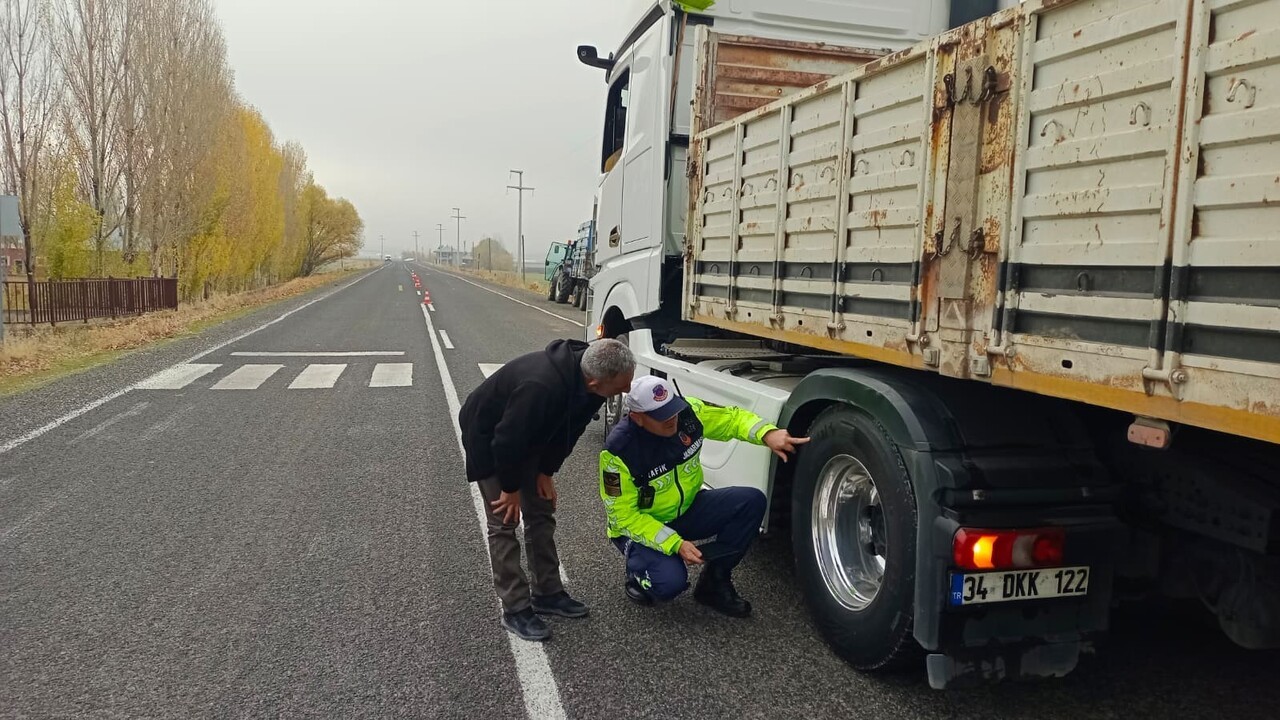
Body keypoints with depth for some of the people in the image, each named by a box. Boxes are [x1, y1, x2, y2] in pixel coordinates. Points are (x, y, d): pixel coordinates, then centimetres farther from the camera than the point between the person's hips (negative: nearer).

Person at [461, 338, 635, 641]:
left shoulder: (587, 381, -21)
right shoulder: (541, 387, -45)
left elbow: (568, 429, -4)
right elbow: (507, 441, -33)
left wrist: (546, 471, -2)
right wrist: (511, 488, -18)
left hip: (529, 437, 7)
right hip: (489, 437, -7)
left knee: (542, 513, 9)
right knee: (504, 522, -6)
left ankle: (547, 593, 20)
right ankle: (515, 609, 4)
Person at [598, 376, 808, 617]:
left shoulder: (688, 411, -16)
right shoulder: (619, 451, -28)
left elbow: (733, 417, -3)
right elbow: (624, 516, -22)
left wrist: (768, 434, -23)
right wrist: (676, 544, -30)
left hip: (687, 509, 5)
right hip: (641, 525, -5)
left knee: (752, 501, -15)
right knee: (671, 581, -32)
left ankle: (714, 581, -1)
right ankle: (638, 572, 6)